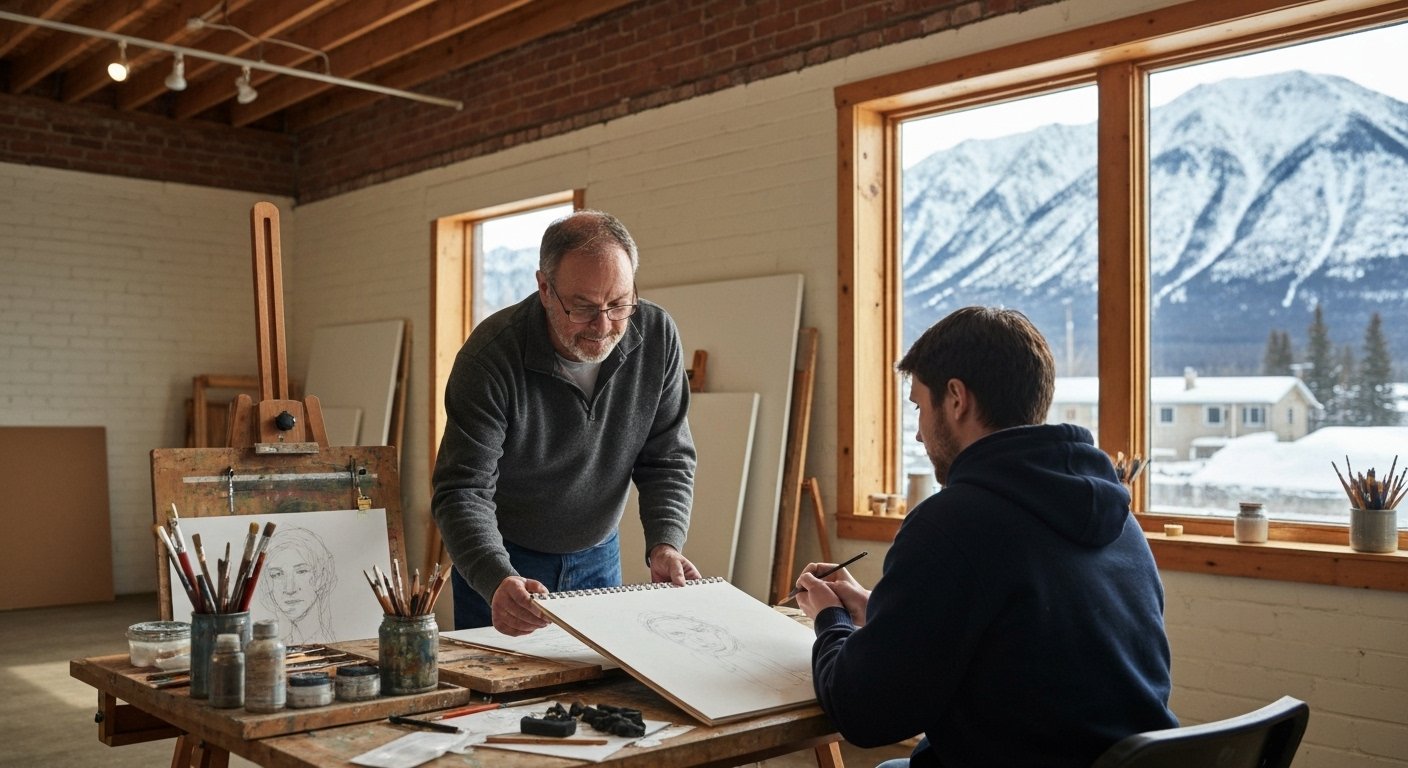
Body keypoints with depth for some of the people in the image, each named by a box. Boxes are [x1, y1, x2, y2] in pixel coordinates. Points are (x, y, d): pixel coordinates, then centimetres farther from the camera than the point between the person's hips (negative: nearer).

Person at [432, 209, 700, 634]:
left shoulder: (657, 336, -14)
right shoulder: (491, 355, -26)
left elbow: (667, 460, -8)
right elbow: (463, 490, -27)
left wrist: (665, 544, -24)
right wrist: (498, 579, -44)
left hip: (598, 557, 3)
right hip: (504, 560, -3)